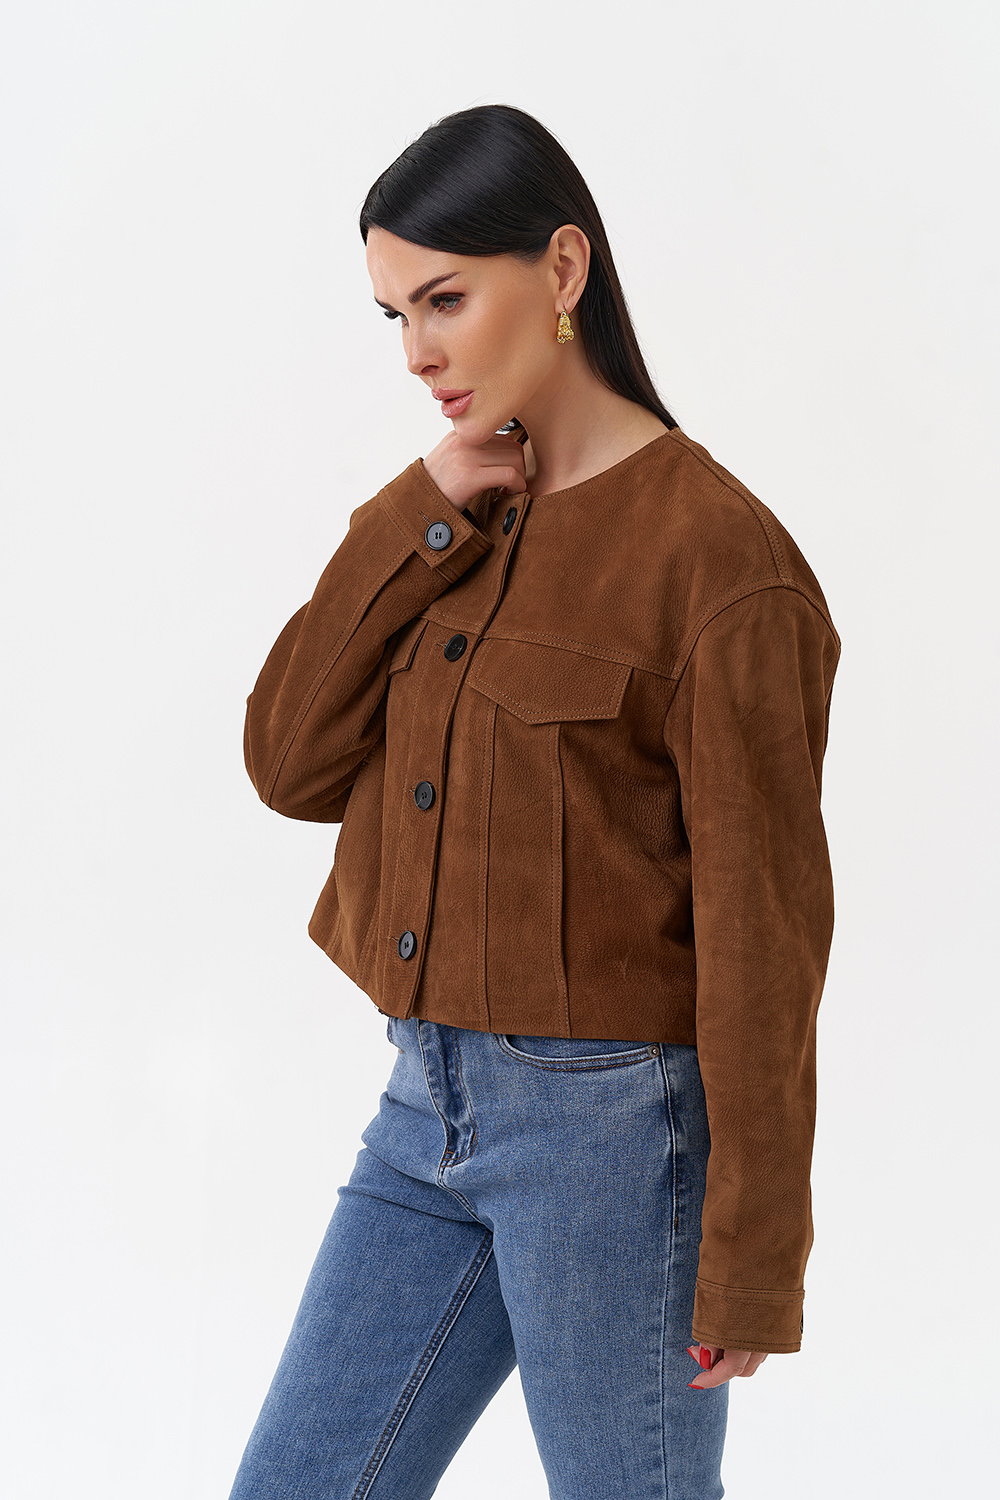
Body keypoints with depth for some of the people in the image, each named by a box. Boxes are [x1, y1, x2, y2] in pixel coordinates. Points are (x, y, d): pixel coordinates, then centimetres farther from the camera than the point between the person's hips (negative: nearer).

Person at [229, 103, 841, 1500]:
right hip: (431, 1108, 7)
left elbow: (761, 925, -15)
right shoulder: (456, 517, 9)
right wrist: (424, 520, -9)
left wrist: (749, 1265, -13)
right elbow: (291, 764, 0)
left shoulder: (715, 550, -14)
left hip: (611, 1125, -7)